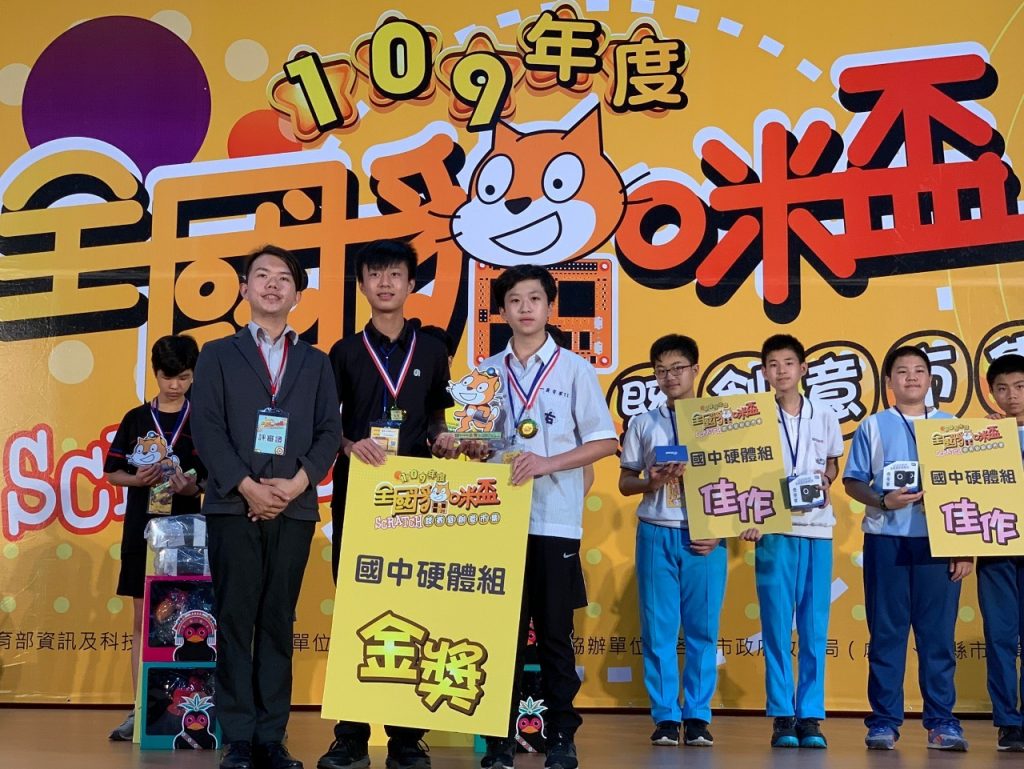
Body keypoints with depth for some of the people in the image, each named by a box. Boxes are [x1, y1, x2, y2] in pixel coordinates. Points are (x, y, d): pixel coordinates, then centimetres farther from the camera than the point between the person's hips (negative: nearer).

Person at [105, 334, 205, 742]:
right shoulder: (136, 419, 7)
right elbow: (112, 472, 8)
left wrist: (194, 487, -17)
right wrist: (138, 479, -11)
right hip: (142, 528, 1)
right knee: (142, 619, 4)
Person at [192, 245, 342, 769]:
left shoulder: (316, 362, 15)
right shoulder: (218, 354, 10)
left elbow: (330, 432, 6)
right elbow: (206, 428, -1)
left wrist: (296, 483, -10)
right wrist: (246, 487, -13)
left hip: (294, 508, 2)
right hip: (233, 506, -1)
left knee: (278, 623, 4)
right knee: (235, 622, -1)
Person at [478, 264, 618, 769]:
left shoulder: (574, 368, 2)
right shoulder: (487, 371, 10)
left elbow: (604, 442, -2)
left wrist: (547, 463, -14)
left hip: (554, 522, -2)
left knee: (554, 633, 2)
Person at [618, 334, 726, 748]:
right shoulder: (643, 423, 9)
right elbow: (625, 482, 12)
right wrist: (650, 482, -10)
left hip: (704, 536, -1)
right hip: (656, 533, 1)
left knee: (702, 628, 3)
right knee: (658, 629, 2)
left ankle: (698, 716, 12)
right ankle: (665, 717, 10)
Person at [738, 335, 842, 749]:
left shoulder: (825, 416, 9)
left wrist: (825, 481, -1)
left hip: (818, 530, 2)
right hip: (775, 530, -2)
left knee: (815, 626, 3)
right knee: (777, 625, -1)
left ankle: (810, 716, 9)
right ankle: (782, 717, 6)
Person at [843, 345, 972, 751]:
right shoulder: (873, 426, 7)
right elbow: (852, 482, 6)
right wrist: (882, 501, -13)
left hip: (939, 541, 1)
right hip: (886, 540, -1)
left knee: (938, 634, 2)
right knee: (886, 634, 2)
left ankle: (942, 722, 9)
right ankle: (883, 722, 7)